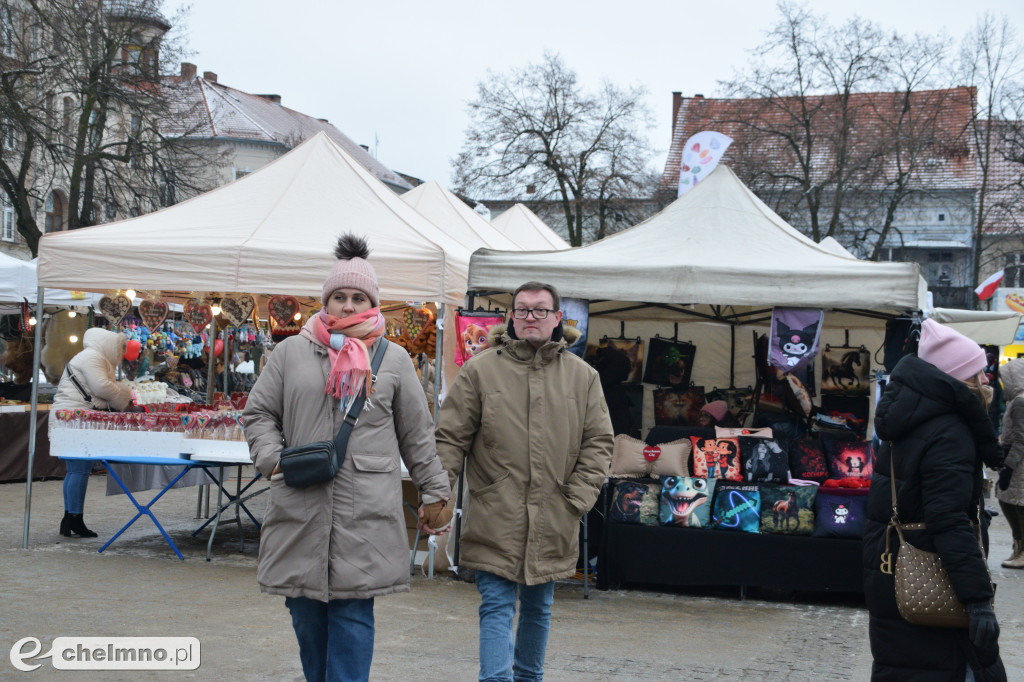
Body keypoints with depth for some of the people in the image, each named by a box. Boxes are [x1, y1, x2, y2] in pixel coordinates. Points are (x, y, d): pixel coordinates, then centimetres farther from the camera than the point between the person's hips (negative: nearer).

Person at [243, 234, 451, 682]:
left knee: (353, 614, -2)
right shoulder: (292, 352, 9)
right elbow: (259, 413, 14)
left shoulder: (394, 359, 9)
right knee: (306, 612, 10)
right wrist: (272, 459, -2)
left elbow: (417, 434, 12)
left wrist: (434, 490, 13)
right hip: (301, 508, 2)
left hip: (366, 514, -1)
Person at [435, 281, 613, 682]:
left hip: (552, 523, 3)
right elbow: (451, 437, 0)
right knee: (497, 607, -6)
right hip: (495, 518, -3)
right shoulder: (480, 370, 0)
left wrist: (577, 498, -4)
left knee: (538, 608, 17)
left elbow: (598, 443, 7)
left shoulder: (583, 377, 6)